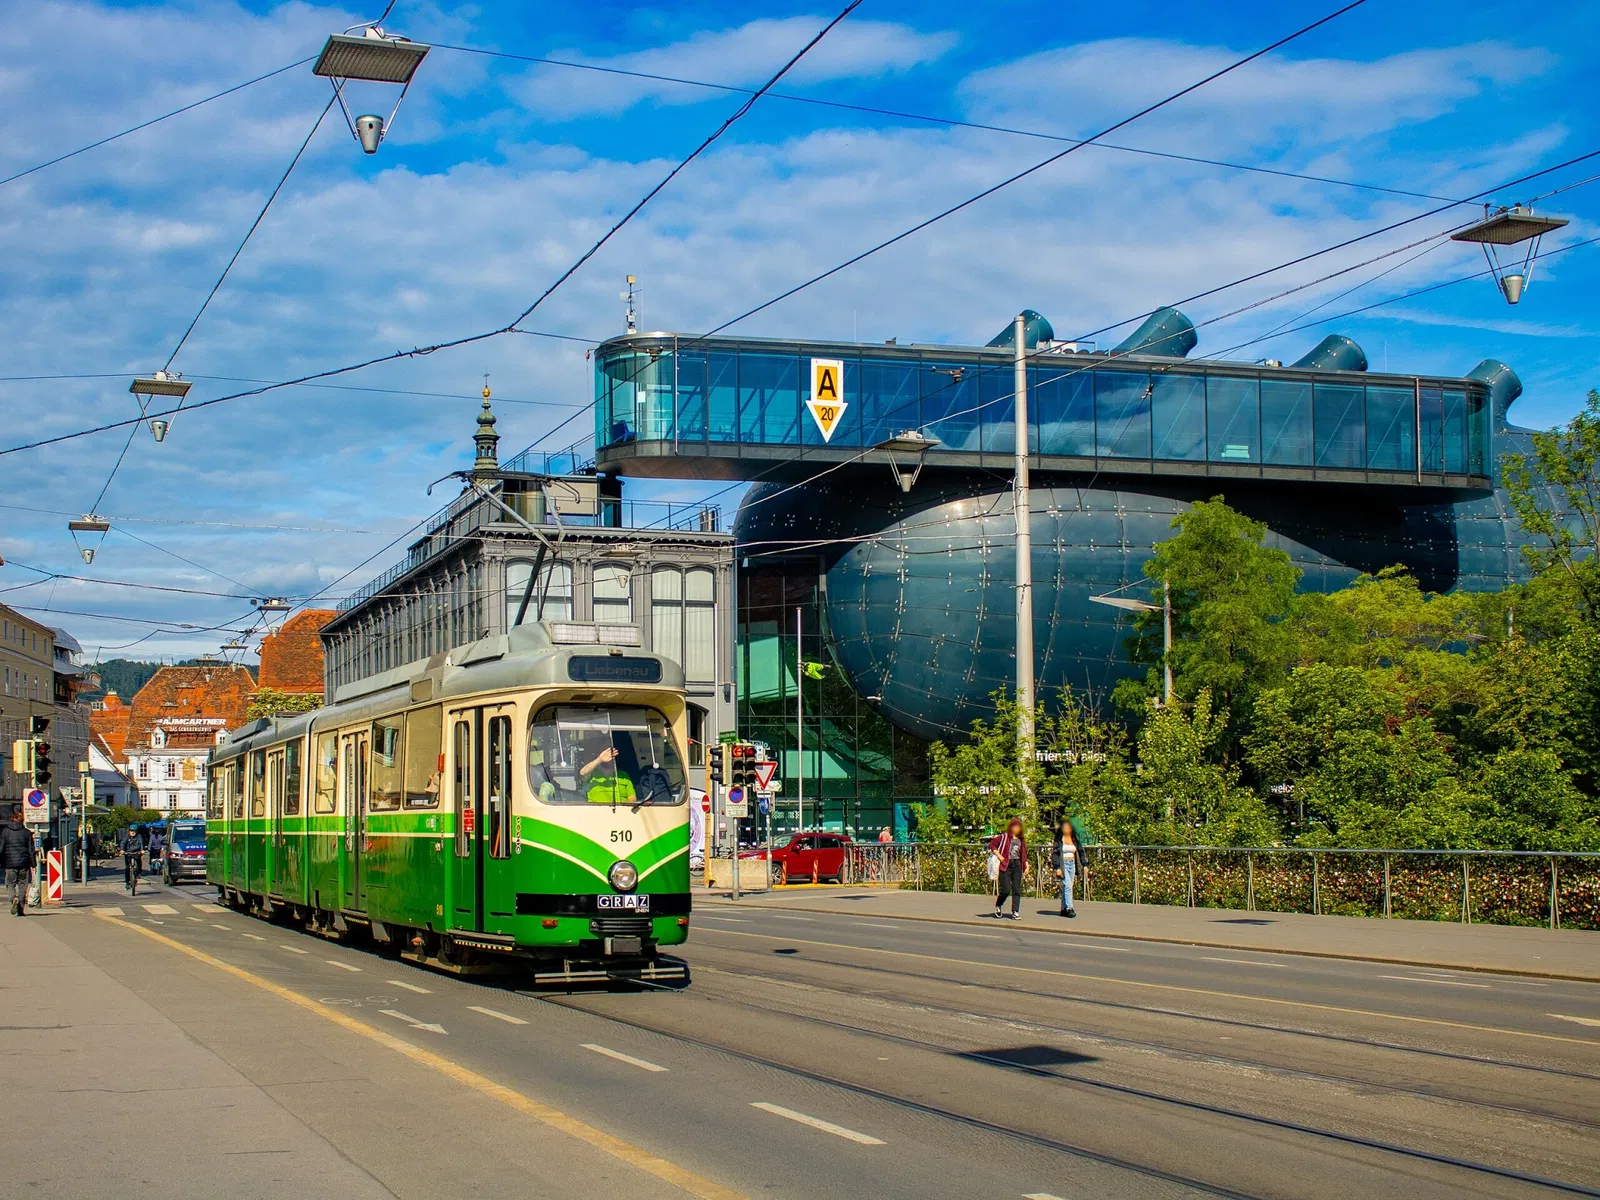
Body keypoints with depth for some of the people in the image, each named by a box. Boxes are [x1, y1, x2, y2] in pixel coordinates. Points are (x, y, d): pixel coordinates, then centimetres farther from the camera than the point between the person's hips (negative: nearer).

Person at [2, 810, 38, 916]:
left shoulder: (5, 832, 1)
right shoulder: (27, 832, 2)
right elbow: (31, 850, 1)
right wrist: (33, 865, 5)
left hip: (10, 863, -1)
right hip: (24, 863, 1)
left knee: (11, 884, 8)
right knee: (22, 884, 8)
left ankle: (14, 898, -21)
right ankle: (21, 909, 7)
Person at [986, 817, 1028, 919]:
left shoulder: (1022, 839, 12)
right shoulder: (1004, 837, -3)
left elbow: (1024, 854, 18)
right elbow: (991, 844, -3)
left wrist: (1026, 866, 11)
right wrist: (998, 856, -9)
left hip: (1017, 865, 4)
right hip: (1006, 865, -4)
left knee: (1017, 890, -1)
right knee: (1006, 890, -8)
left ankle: (1015, 912, 3)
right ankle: (998, 905, 20)